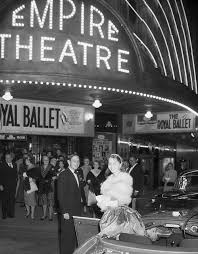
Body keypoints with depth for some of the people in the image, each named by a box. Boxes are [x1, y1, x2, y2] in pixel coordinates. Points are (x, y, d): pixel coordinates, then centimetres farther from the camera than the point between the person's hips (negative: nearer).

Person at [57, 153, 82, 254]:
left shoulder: (76, 175, 15)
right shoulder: (63, 175, -11)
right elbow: (60, 195, -15)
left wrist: (79, 210, 11)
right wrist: (64, 212, -19)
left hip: (76, 212, 8)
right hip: (67, 213, -8)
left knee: (74, 236, 12)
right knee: (67, 236, 0)